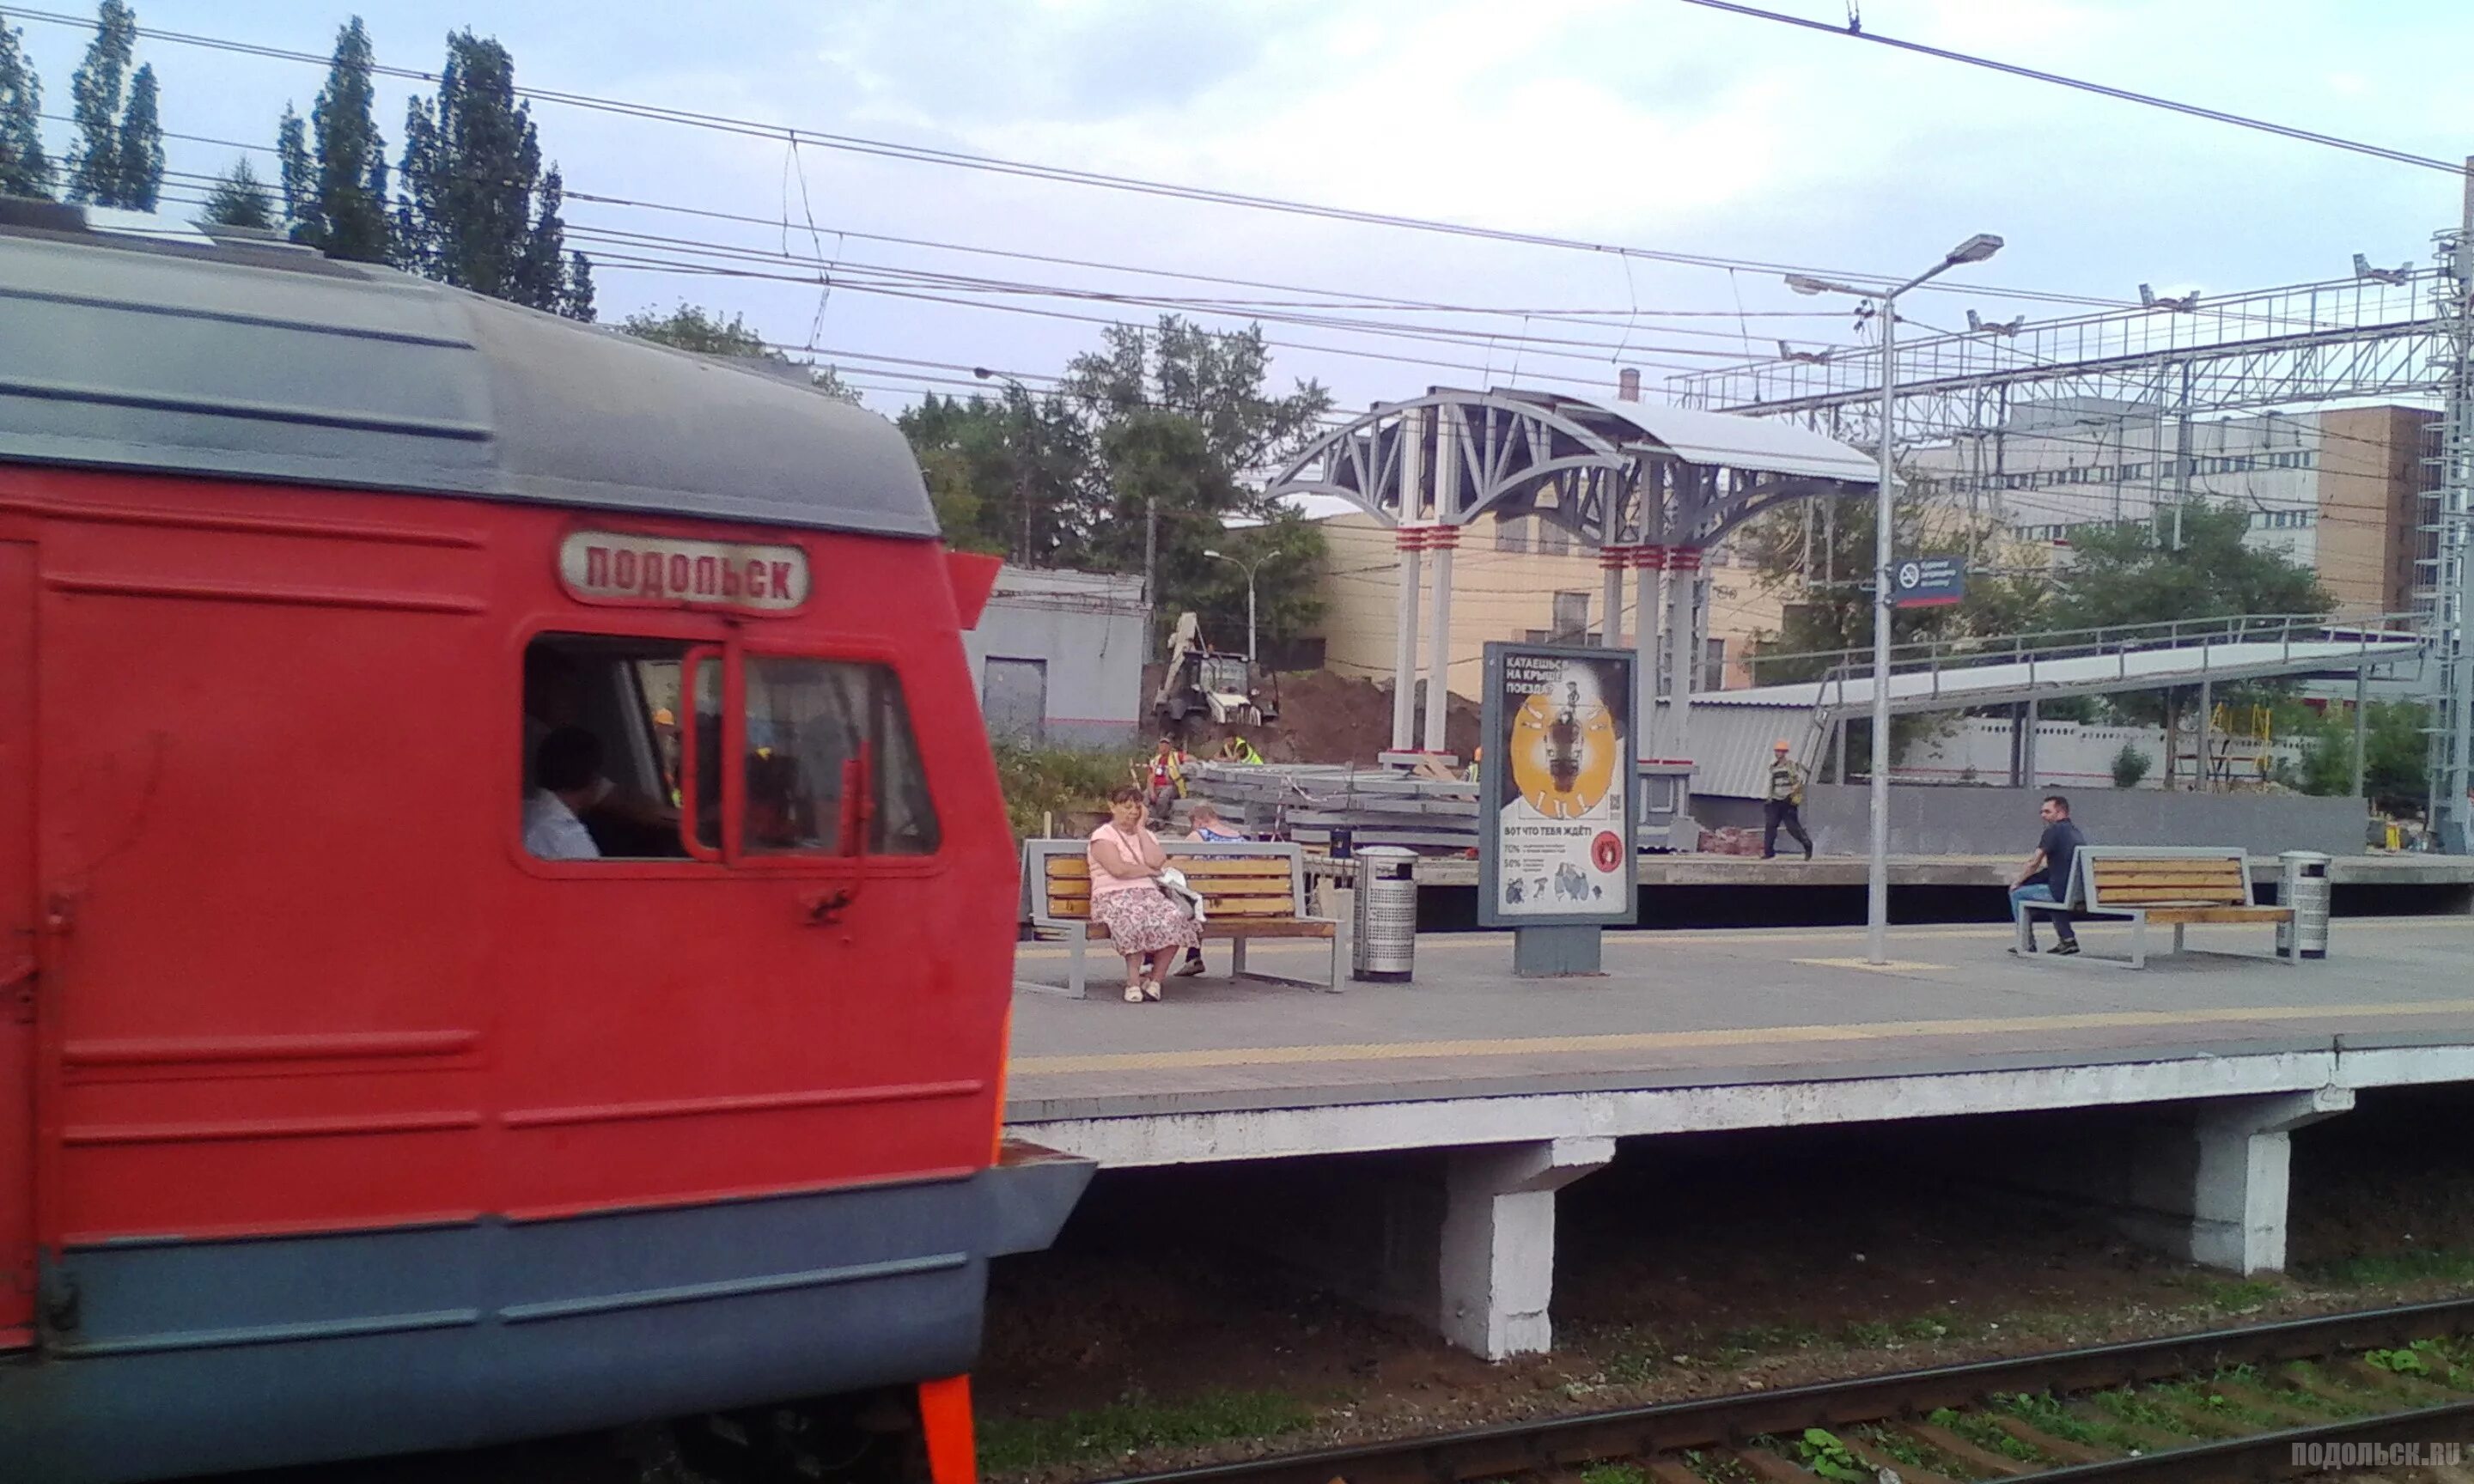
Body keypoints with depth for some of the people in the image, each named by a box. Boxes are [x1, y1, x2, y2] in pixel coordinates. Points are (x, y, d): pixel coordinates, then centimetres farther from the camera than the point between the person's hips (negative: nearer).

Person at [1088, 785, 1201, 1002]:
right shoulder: (1103, 835, 5)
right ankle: (1133, 982, -31)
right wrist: (1149, 871, 0)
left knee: (1176, 919, -28)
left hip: (1149, 894, 5)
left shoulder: (1146, 835, 22)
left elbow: (1157, 862, -1)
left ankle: (1155, 980, -21)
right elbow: (1118, 869, -12)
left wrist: (1140, 829, 4)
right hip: (1114, 897, -5)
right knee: (1136, 919, -40)